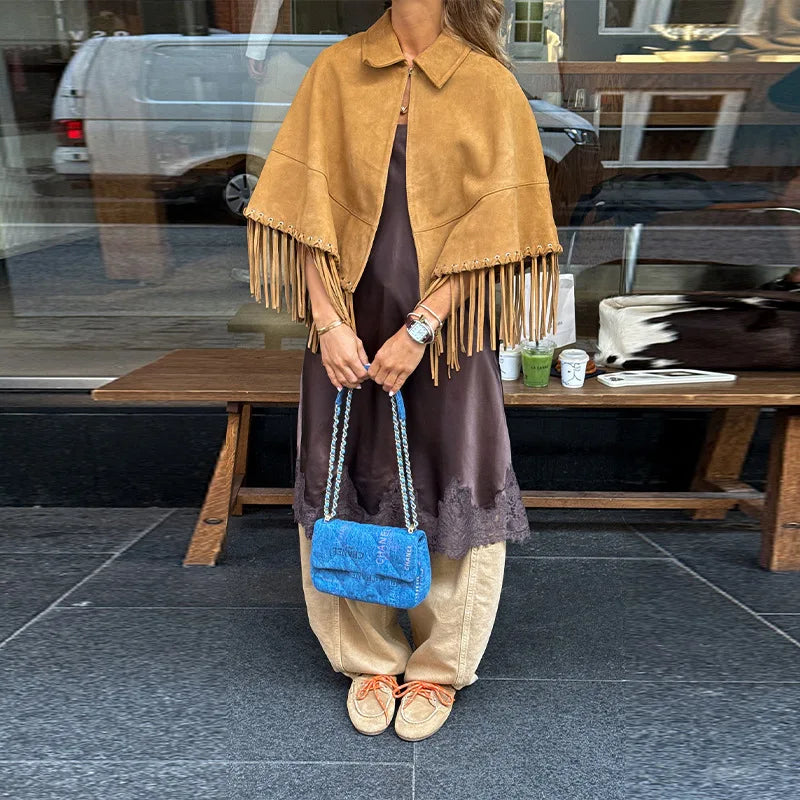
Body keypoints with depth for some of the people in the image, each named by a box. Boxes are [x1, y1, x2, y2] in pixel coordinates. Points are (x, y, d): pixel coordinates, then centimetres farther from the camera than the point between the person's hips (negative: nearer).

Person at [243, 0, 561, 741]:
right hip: (349, 324, 2)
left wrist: (420, 329, -13)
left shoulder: (489, 84, 2)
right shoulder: (337, 69, 6)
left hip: (445, 327, -1)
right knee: (347, 488, 7)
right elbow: (311, 205, 1)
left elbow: (491, 223, -5)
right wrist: (329, 321, -9)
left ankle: (439, 666, 28)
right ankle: (369, 659, 29)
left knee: (451, 490, 4)